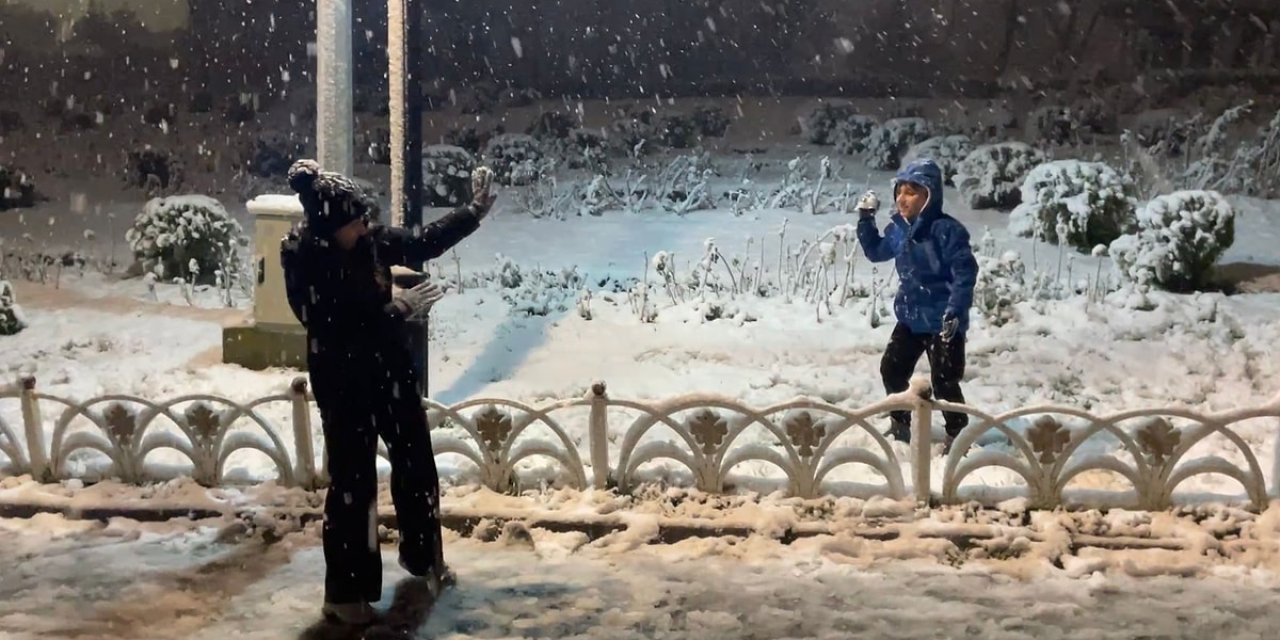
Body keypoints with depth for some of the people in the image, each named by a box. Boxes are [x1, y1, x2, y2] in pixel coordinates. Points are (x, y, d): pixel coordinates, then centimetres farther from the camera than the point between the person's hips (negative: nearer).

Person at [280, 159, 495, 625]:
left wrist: (474, 212, 8)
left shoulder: (371, 240, -5)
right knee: (353, 481, -2)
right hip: (342, 381, -7)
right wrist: (396, 310, -23)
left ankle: (422, 555, 41)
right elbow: (331, 328, -25)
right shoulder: (302, 259, -21)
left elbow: (425, 243, 12)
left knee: (416, 463, 18)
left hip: (391, 368, 7)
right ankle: (344, 592, 11)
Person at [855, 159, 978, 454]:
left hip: (942, 321, -8)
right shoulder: (898, 228, 3)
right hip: (911, 318, 8)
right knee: (892, 369, 16)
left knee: (944, 382, -5)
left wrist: (955, 312, -27)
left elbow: (965, 272, -22)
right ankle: (900, 424, 35)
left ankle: (957, 435, 12)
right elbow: (876, 251, 21)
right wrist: (865, 220, 8)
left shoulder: (946, 230, -21)